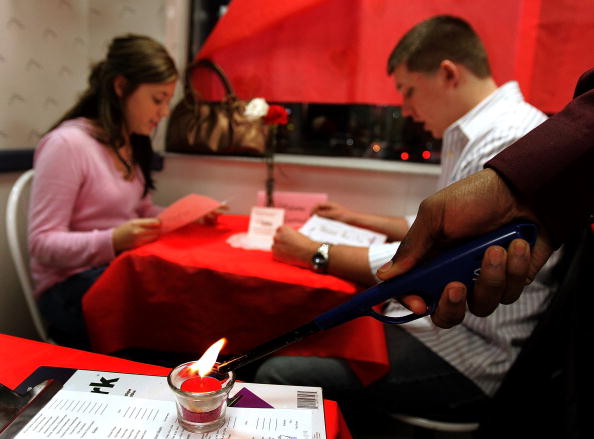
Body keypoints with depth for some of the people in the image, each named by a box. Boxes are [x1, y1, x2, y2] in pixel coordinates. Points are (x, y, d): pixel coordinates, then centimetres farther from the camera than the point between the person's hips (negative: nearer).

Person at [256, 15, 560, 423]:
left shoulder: (512, 144, -21)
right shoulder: (475, 135, 12)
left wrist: (314, 252, -13)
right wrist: (355, 219, 25)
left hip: (471, 359, -10)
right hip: (441, 322, 10)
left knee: (277, 376, -15)